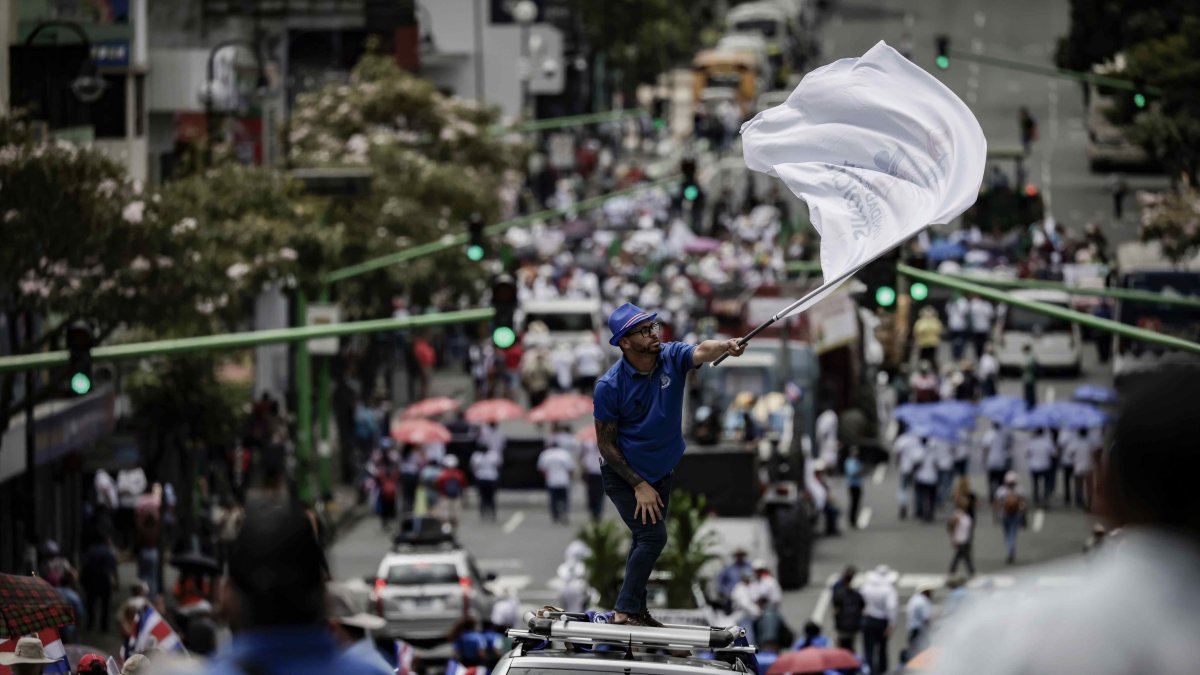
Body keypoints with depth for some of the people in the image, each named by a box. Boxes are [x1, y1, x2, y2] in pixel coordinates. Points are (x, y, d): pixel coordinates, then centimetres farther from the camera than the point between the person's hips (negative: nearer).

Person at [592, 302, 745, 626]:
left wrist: (725, 346, -60)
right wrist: (639, 486, -18)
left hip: (661, 473, 6)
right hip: (624, 475, -6)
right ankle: (625, 613, -7)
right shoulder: (609, 386, -23)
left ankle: (636, 611, 32)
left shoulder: (672, 358, -14)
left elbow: (701, 352, -37)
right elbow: (606, 444, -16)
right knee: (653, 535, -16)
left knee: (647, 539, 17)